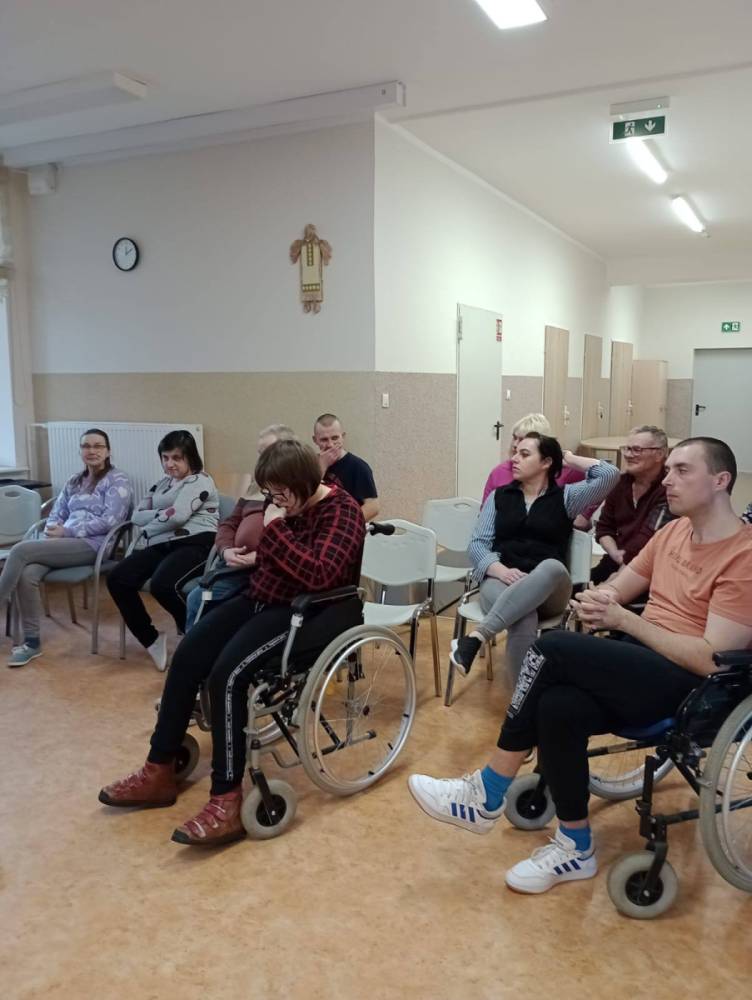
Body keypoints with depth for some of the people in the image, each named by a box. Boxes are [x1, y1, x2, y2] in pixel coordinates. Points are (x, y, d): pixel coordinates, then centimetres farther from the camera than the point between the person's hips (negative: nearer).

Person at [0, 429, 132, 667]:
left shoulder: (117, 480, 1)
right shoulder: (74, 481, 22)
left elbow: (110, 521, -12)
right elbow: (56, 514, 18)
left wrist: (67, 531, -13)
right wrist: (52, 531, -7)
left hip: (95, 545, -6)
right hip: (66, 543, 6)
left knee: (20, 550, -24)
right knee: (26, 574, -26)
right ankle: (31, 642, -16)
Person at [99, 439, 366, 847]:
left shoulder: (341, 511, -17)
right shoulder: (286, 504, 6)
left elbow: (321, 575, -33)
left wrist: (275, 530, -26)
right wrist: (247, 556, 3)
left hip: (312, 612, -9)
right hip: (266, 598, 9)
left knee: (227, 673, -27)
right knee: (187, 657, -4)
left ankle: (227, 801, -18)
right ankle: (158, 772, 8)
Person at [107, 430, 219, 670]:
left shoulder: (200, 481, 2)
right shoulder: (163, 484, 25)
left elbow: (177, 516, -13)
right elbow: (137, 515, 15)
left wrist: (149, 528, 3)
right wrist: (162, 514, -3)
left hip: (195, 543, -7)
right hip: (163, 545, 8)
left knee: (162, 585, -34)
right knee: (117, 580, -14)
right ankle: (152, 640, -1)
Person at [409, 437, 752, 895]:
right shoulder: (674, 531, 12)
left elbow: (712, 659, -19)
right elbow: (618, 587, 14)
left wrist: (622, 619, -19)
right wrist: (598, 600, -11)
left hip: (690, 683, -7)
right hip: (643, 661, 7)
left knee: (552, 648, -26)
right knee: (557, 705, -25)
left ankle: (488, 795, -11)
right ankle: (576, 847, -6)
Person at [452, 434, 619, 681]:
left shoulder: (565, 496, 13)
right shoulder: (499, 496, 17)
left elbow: (610, 474, -1)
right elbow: (477, 545, 8)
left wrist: (570, 459, 14)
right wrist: (501, 570, -13)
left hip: (548, 590, 0)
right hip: (500, 581, 1)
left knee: (553, 567, -38)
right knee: (523, 619, -36)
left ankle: (477, 636, -45)